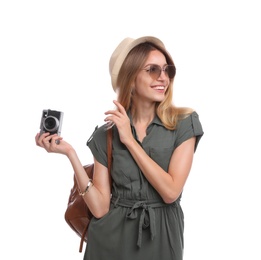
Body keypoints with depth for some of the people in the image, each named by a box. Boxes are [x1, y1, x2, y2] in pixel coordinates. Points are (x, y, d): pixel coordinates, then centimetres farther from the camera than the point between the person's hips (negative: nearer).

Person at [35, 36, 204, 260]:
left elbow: (171, 191, -16)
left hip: (161, 238, 0)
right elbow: (100, 208, -8)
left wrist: (130, 141, -15)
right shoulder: (106, 135, -3)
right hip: (112, 239, 1)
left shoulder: (184, 122, -7)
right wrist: (70, 153, -15)